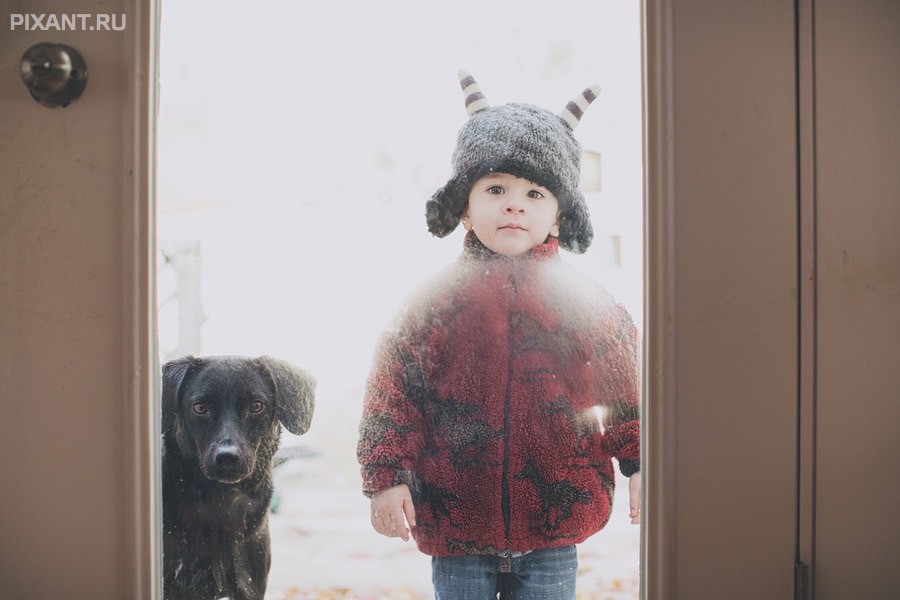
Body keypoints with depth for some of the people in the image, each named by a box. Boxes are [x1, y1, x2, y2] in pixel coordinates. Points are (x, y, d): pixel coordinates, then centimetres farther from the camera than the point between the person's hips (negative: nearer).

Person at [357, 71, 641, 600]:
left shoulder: (586, 302, 0)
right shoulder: (437, 301, -2)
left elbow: (629, 386, 6)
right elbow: (392, 391, -1)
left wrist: (641, 466, 2)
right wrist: (387, 476, -6)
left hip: (554, 524, 1)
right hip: (457, 519, 0)